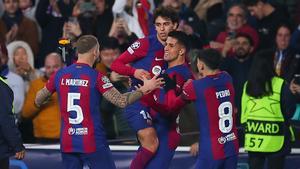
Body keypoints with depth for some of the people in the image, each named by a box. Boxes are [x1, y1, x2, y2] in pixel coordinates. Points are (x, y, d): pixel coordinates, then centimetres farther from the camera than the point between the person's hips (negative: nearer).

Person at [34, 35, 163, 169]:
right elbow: (121, 101, -14)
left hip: (67, 144, 4)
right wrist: (144, 89, -2)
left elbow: (38, 101, 12)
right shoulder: (96, 77, -10)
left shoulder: (59, 75, 2)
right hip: (93, 143, -4)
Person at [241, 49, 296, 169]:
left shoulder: (248, 86, 1)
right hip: (275, 141, -3)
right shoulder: (280, 85, -11)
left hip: (253, 139, 4)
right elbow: (290, 110, -4)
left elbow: (244, 113, 6)